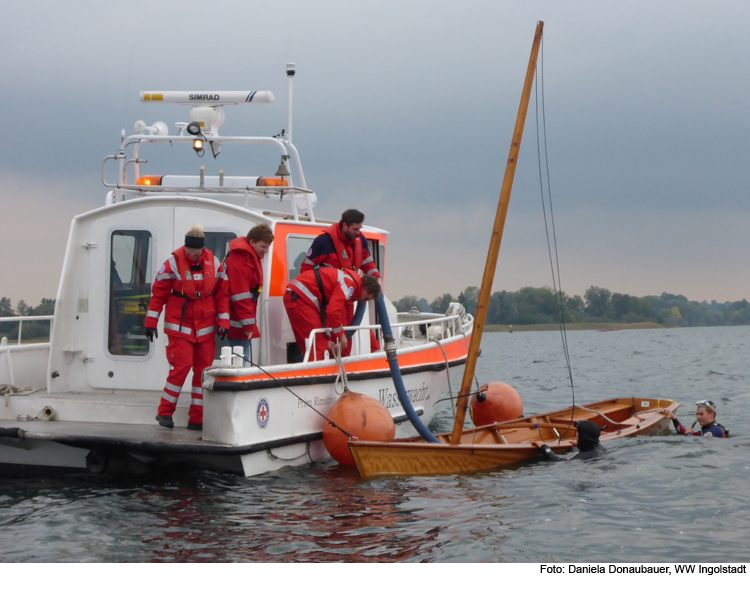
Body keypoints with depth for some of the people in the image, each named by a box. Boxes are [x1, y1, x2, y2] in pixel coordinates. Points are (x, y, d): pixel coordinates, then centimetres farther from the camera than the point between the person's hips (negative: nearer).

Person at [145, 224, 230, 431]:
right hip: (180, 326, -4)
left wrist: (223, 322, 3)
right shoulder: (173, 263, -8)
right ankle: (165, 412, 2)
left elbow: (222, 294, 9)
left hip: (205, 327, 4)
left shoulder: (214, 264, 2)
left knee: (203, 370, 3)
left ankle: (196, 419, 11)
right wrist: (151, 322, -4)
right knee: (182, 365, -13)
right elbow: (158, 293, -4)